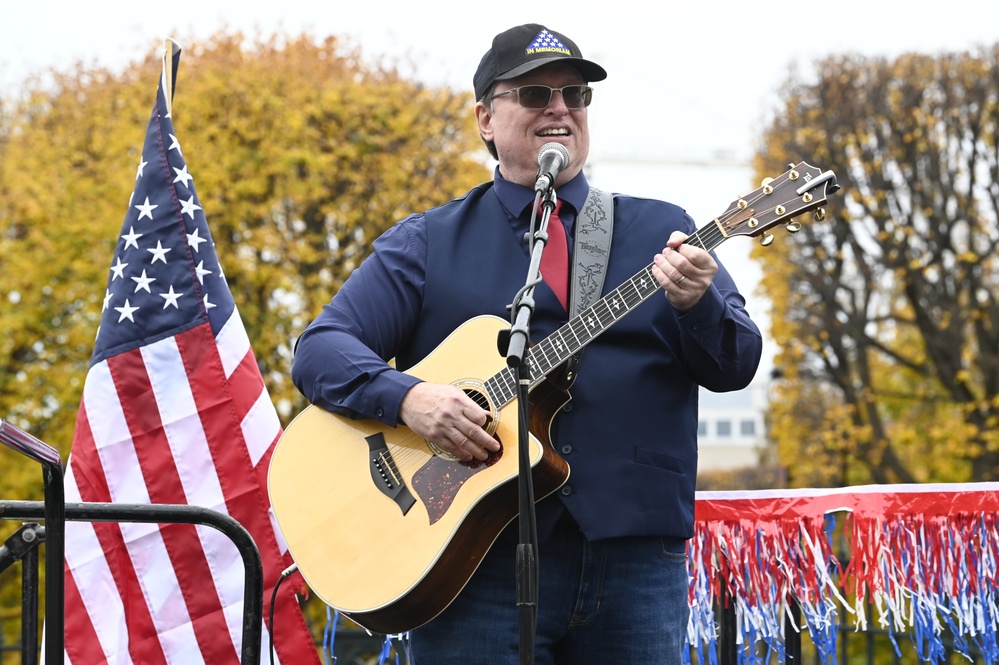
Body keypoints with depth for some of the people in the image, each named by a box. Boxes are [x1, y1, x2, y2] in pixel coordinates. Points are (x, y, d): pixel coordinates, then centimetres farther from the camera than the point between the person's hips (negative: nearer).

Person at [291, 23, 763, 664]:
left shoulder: (660, 231, 12)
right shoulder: (427, 245, 10)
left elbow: (737, 366, 4)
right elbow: (320, 348, 2)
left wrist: (698, 304, -18)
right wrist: (406, 396, -17)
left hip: (633, 557, 1)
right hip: (477, 557, -1)